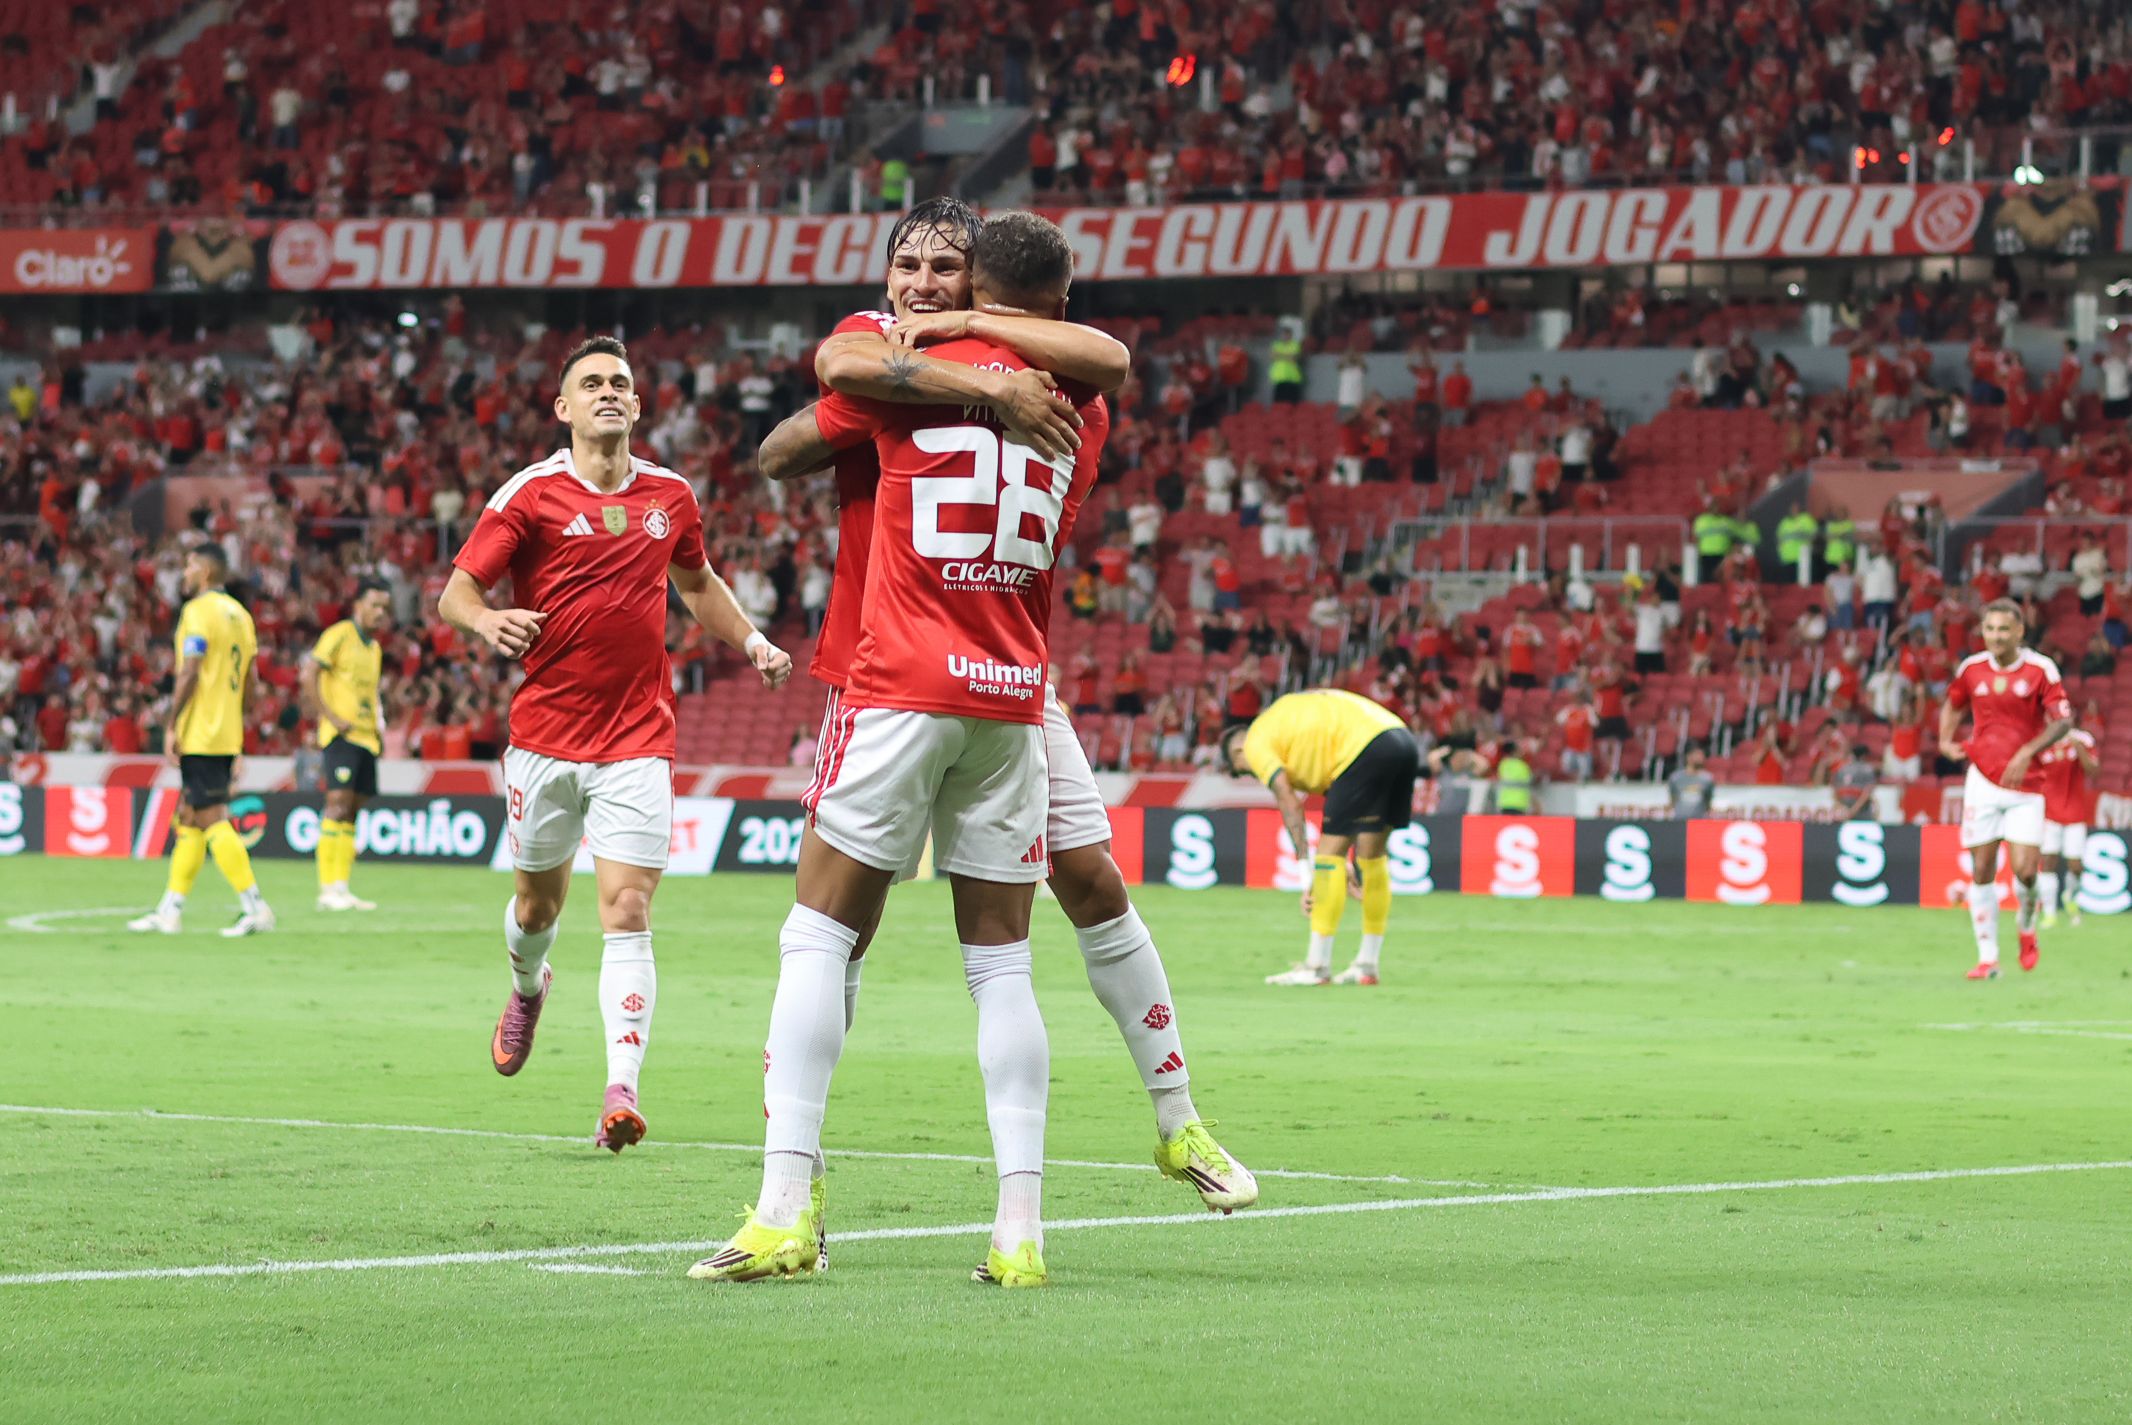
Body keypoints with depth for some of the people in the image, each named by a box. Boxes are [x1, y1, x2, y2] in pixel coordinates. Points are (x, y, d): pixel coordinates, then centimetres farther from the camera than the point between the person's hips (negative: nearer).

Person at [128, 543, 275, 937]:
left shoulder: (198, 612, -11)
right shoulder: (240, 614, 15)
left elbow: (189, 673, -19)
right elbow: (251, 684, 16)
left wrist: (172, 726, -15)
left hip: (199, 736, -9)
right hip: (228, 735, 9)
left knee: (213, 819, -9)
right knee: (189, 819, 13)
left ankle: (255, 907, -15)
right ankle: (170, 910, 17)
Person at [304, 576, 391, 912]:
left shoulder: (374, 647, 20)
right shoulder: (339, 635, -5)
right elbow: (309, 674, -13)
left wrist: (378, 728, 15)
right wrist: (331, 716, -17)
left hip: (366, 736, 8)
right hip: (342, 734, -8)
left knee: (352, 810, 6)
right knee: (338, 804, -14)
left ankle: (341, 888, 7)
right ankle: (328, 888, -15)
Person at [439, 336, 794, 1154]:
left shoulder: (670, 496, 8)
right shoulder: (531, 494, -4)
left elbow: (696, 582, 28)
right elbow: (454, 593, -8)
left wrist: (751, 642, 15)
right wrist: (487, 620, -30)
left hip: (637, 741, 1)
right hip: (544, 735, -1)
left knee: (627, 915, -11)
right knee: (538, 902, 14)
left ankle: (622, 1094, -17)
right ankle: (527, 988, 49)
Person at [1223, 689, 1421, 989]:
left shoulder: (1256, 743, 9)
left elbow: (1290, 807, -1)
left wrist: (1307, 871, -1)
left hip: (1367, 749, -9)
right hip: (1405, 740, 9)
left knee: (1330, 850, -2)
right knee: (1372, 854, 16)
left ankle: (1317, 967, -1)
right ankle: (1367, 965, 22)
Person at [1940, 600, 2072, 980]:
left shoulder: (2040, 669, -5)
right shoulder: (1972, 668, 4)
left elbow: (2062, 721, -9)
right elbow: (1952, 706, 22)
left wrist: (2027, 753, -21)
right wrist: (1946, 740, 4)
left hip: (2025, 785, -2)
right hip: (1982, 781, 2)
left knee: (2025, 871, -10)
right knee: (1982, 873, -2)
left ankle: (2026, 927, 22)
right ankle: (1987, 957, 7)